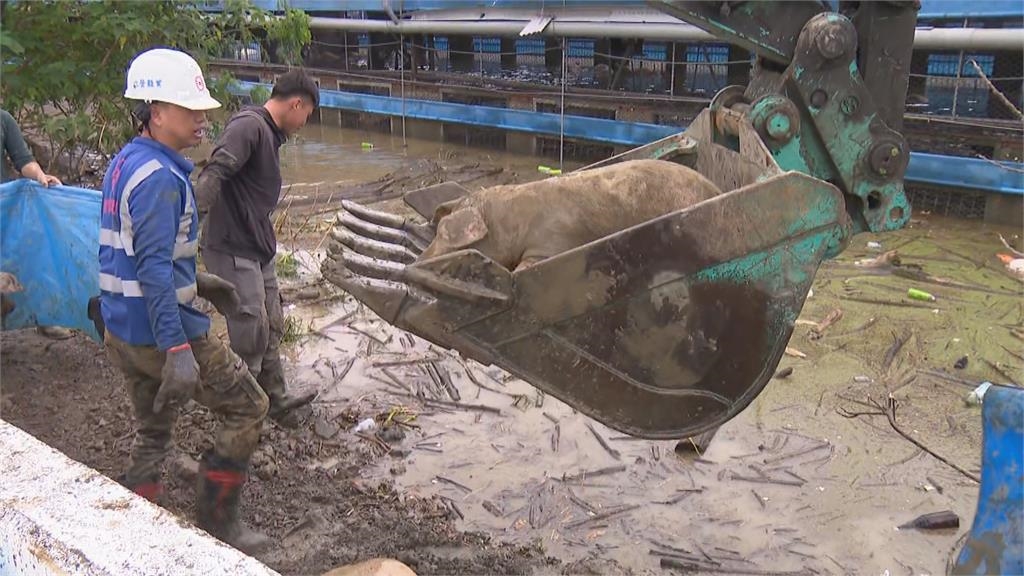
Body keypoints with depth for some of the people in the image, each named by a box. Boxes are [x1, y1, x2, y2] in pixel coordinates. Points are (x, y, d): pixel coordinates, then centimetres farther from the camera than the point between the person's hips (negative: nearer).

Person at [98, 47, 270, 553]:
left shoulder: (125, 163, 10)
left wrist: (201, 285, 26)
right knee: (247, 407, 7)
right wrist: (177, 351, -31)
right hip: (161, 332, -9)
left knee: (152, 434, 20)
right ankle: (216, 522, 14)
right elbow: (155, 269, -28)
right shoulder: (159, 177, -20)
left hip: (120, 332, 9)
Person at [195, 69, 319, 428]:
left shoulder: (269, 134, 16)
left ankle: (276, 400, 28)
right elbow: (213, 173, -31)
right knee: (251, 336, -3)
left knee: (271, 330, 16)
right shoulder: (249, 126, -16)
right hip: (232, 250, -10)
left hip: (258, 250, 10)